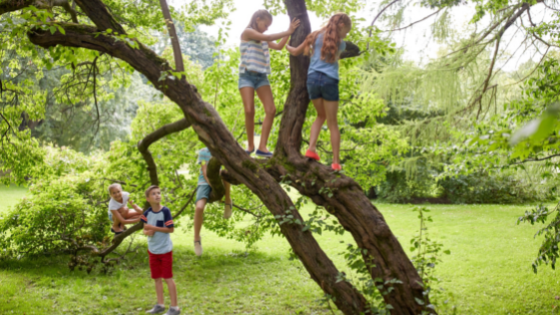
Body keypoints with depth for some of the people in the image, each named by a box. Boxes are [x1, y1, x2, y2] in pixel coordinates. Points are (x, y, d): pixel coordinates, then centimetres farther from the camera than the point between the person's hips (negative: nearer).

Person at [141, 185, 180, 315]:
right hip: (153, 250, 5)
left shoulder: (165, 211, -14)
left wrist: (154, 228, -19)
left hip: (165, 250, -5)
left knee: (168, 278, -1)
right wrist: (148, 232, -15)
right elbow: (145, 230, 7)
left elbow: (171, 229, -15)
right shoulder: (147, 213, 0)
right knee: (157, 278, 13)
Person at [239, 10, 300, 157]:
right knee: (249, 111, -16)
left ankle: (262, 147, -11)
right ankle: (250, 145, 1)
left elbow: (279, 46, 14)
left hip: (261, 76, 6)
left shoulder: (263, 39, 20)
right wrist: (287, 32, -8)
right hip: (247, 75, -6)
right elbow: (266, 38, -11)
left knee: (271, 110, -11)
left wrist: (289, 32, 4)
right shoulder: (247, 32, 0)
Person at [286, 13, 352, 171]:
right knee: (332, 123, 5)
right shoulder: (341, 44, 7)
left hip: (313, 78, 3)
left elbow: (296, 52, 18)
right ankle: (336, 161, 2)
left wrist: (286, 45, 39)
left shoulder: (316, 36, 12)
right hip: (329, 81, -3)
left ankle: (312, 148, 5)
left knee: (321, 115, 23)